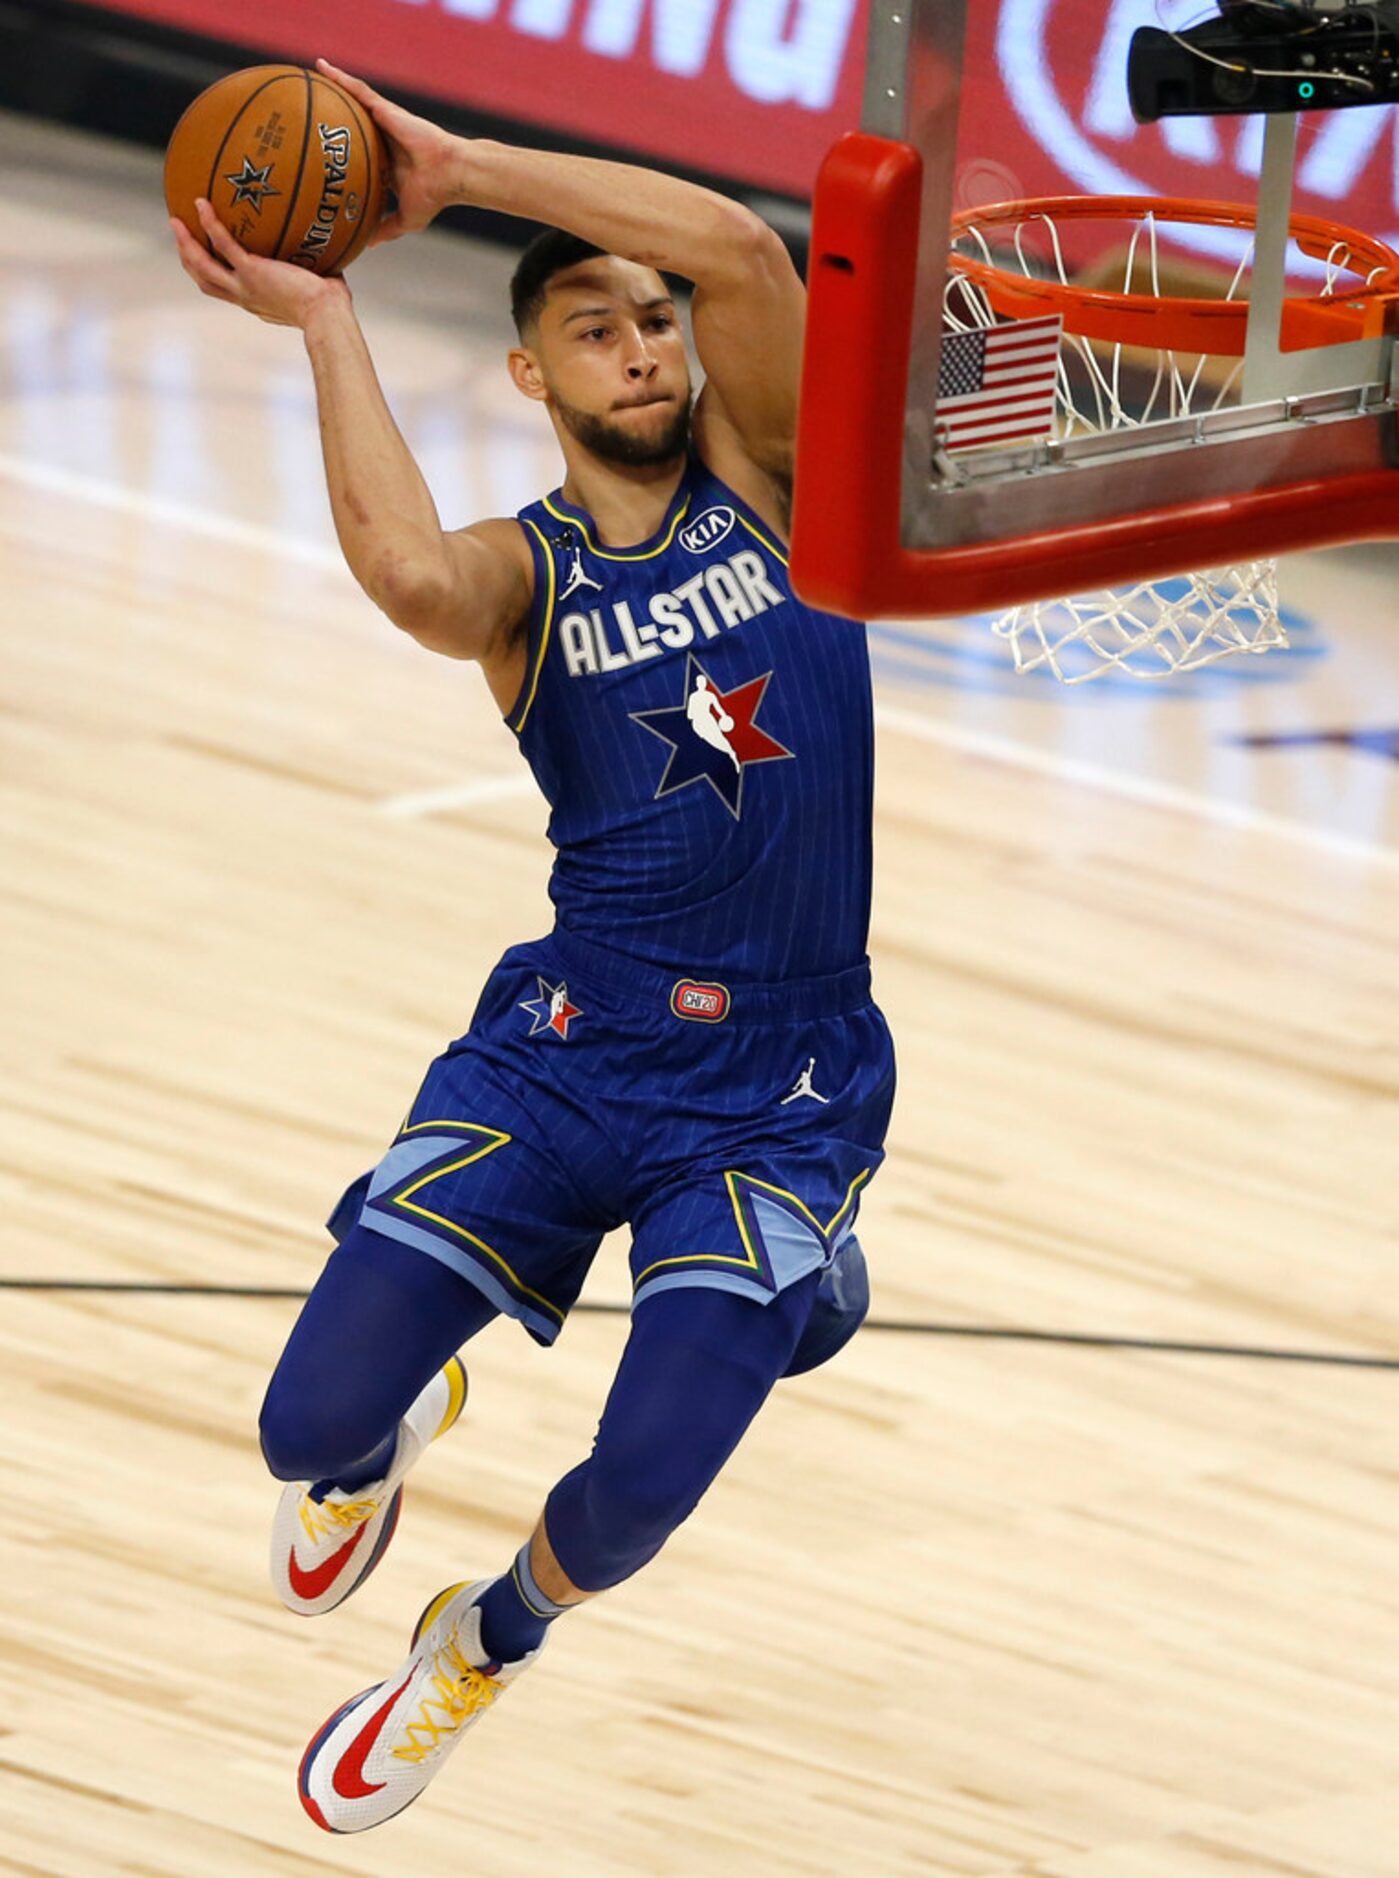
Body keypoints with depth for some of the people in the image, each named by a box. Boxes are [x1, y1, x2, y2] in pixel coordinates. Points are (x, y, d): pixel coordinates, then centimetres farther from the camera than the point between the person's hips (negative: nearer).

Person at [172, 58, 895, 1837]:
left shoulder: (762, 470, -1)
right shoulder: (524, 569, -3)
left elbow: (743, 248, -20)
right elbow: (409, 576, -30)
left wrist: (455, 166, -18)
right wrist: (323, 316, -21)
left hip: (779, 1099, -1)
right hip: (568, 1052, 1)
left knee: (643, 1486, -17)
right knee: (314, 1426, -9)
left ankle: (488, 1644, 21)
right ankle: (394, 1425, 32)